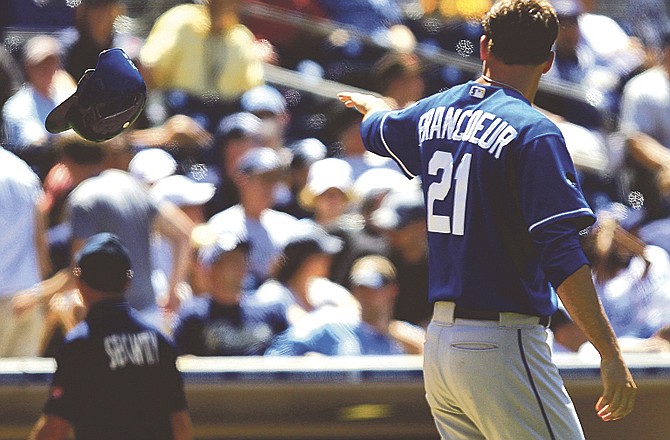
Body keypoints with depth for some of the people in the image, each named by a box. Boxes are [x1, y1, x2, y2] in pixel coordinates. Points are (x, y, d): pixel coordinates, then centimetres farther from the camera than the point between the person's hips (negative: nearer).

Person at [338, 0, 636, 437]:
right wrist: (611, 355, -22)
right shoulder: (533, 132, -12)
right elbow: (561, 253, -21)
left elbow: (379, 130, 37)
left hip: (439, 343, 8)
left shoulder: (433, 114, 11)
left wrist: (371, 105, 62)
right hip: (502, 347, -8)